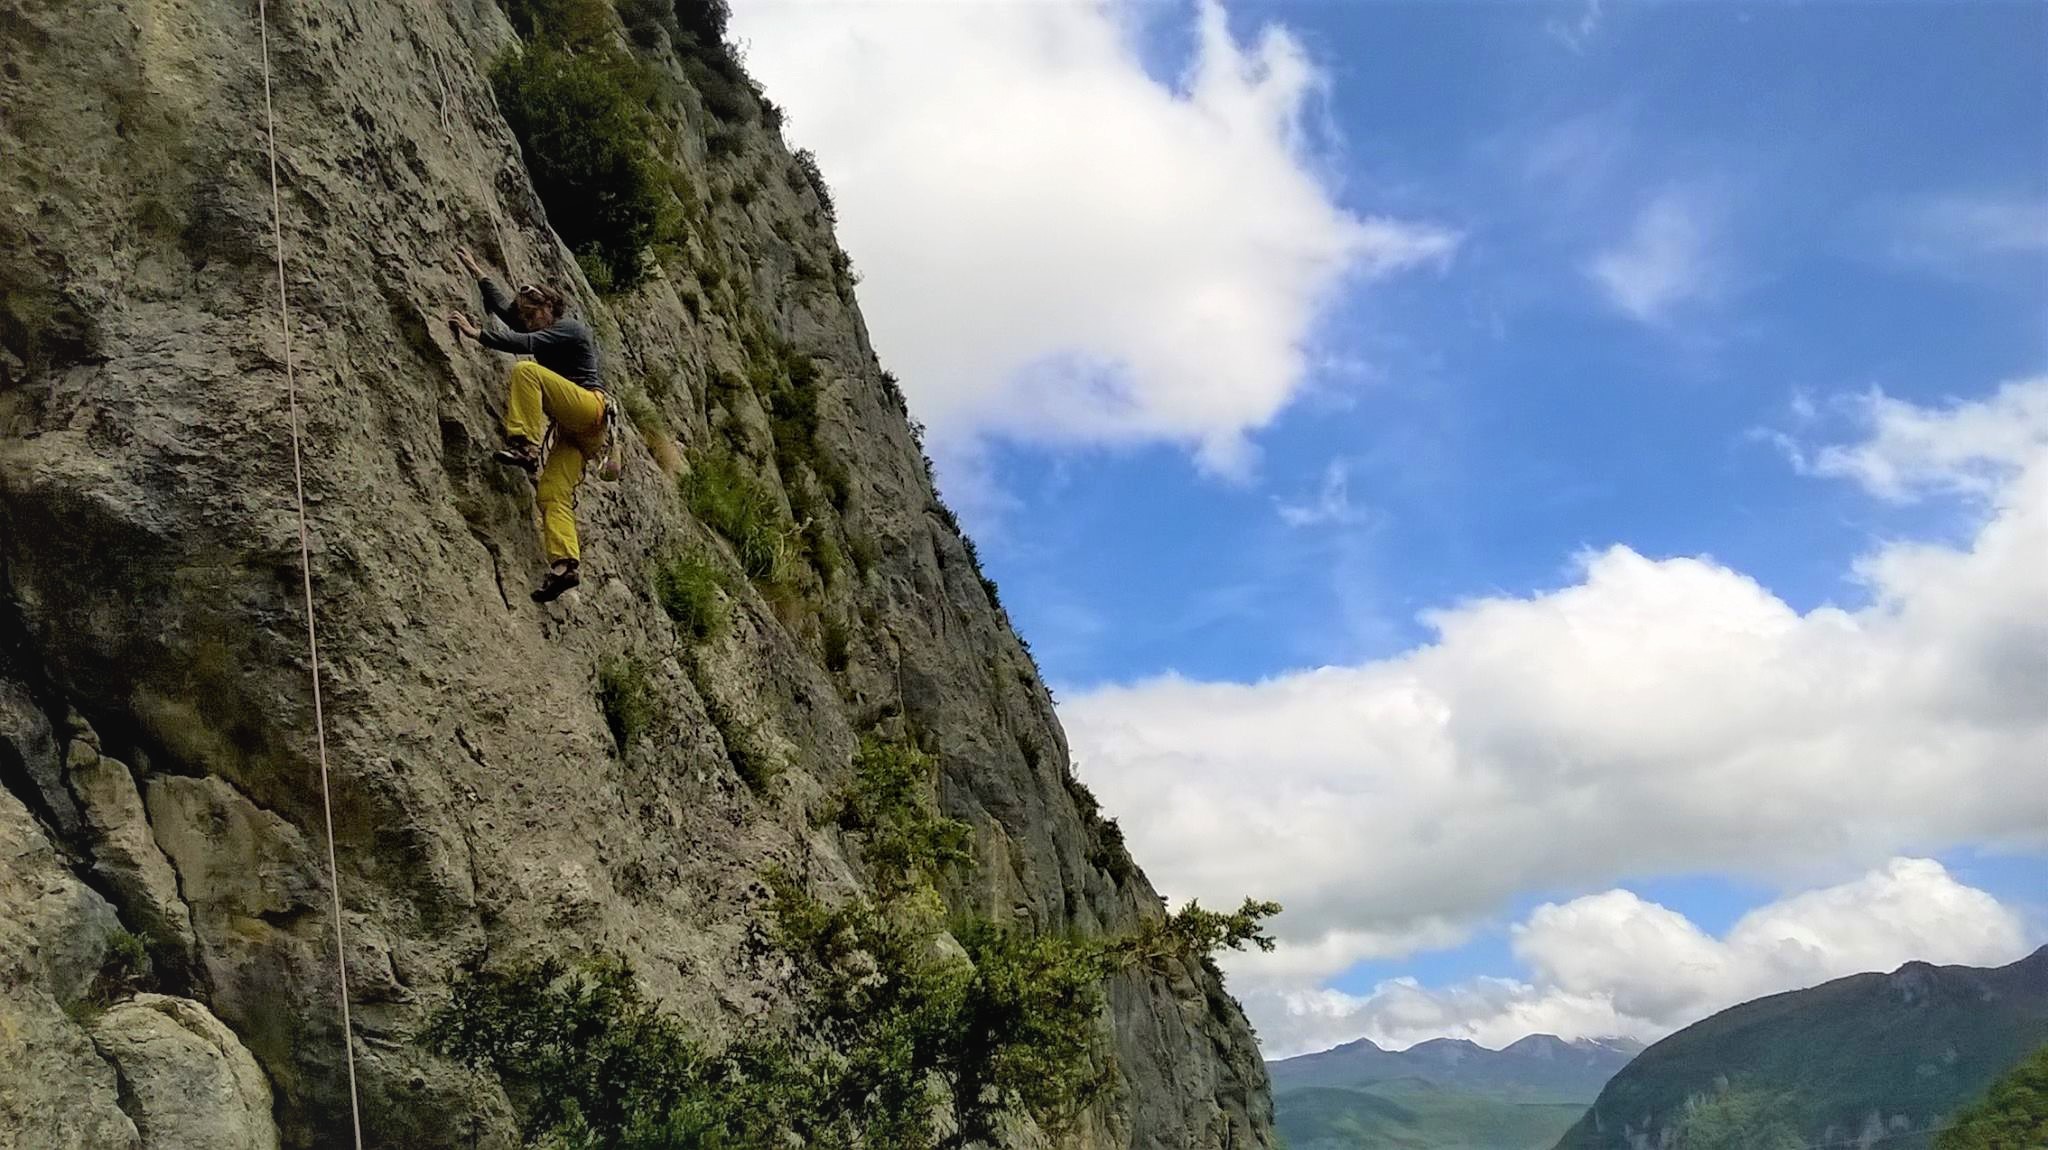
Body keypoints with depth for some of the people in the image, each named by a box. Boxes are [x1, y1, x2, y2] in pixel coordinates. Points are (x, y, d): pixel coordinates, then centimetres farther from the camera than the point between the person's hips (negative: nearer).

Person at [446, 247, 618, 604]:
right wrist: (477, 272, 33)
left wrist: (478, 334, -16)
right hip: (572, 429, 8)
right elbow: (505, 308, 33)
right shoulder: (547, 334, 30)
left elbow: (526, 344, -13)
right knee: (553, 492, -10)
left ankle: (525, 446, -32)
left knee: (525, 370, -23)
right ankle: (564, 564, -24)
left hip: (590, 405, -8)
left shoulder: (570, 328, 4)